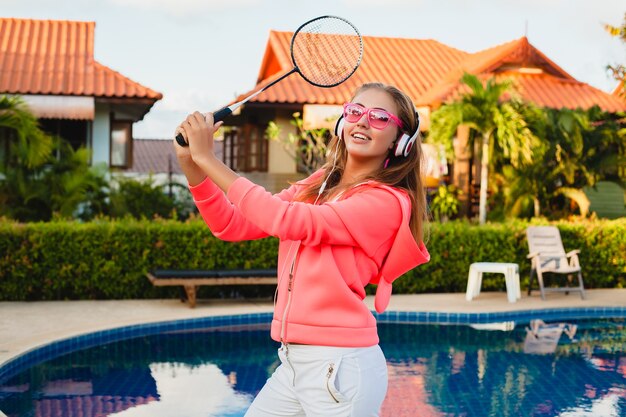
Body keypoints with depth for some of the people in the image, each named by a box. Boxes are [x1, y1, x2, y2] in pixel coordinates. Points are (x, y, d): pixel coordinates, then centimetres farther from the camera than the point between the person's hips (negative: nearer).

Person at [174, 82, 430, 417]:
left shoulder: (387, 201, -12)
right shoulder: (315, 186, 10)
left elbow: (289, 220, -23)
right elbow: (234, 226, 7)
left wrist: (207, 158, -19)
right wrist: (191, 164, -8)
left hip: (339, 367, -6)